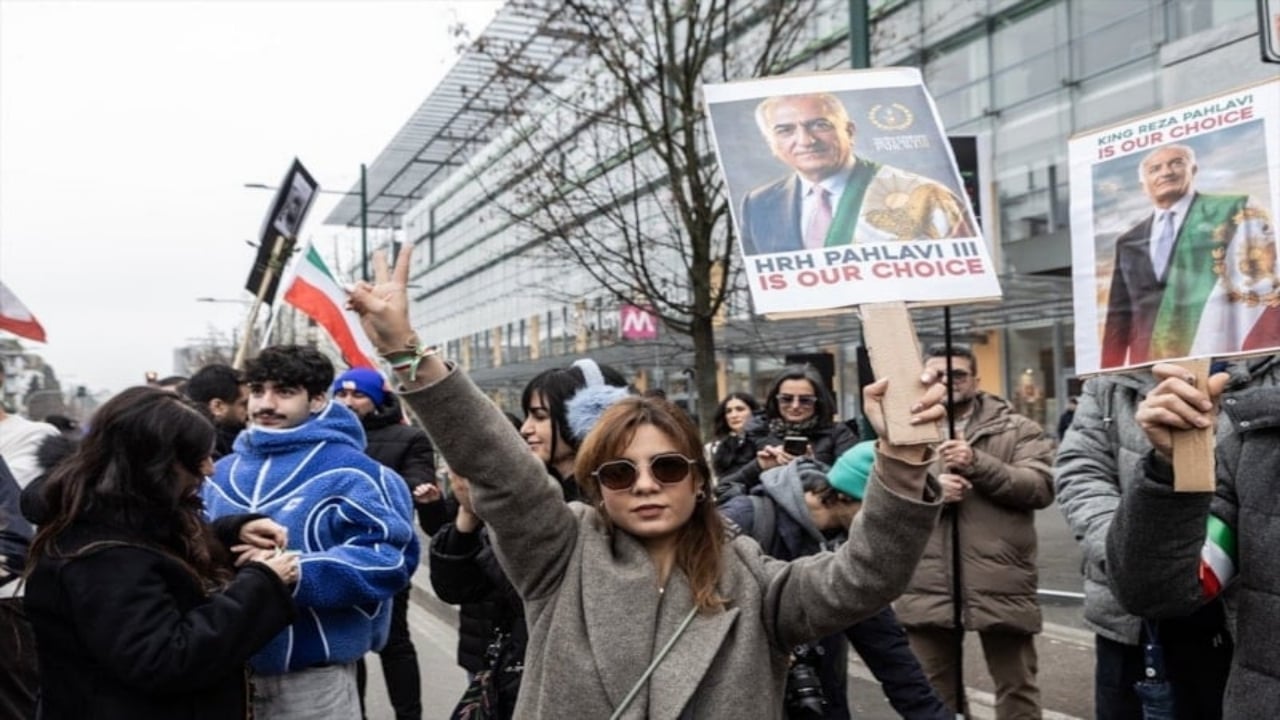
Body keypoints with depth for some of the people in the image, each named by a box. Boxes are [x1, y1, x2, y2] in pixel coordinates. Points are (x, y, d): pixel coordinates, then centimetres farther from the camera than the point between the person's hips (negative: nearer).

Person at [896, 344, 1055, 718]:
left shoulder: (1016, 429, 4)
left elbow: (1042, 487, -9)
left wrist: (978, 462, -19)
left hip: (1001, 587, -2)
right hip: (927, 589, 2)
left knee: (1017, 687, 11)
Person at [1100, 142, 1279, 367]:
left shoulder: (1235, 213, 6)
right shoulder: (1128, 243, 18)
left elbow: (1260, 287, -3)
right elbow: (1119, 314, 16)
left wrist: (1261, 360, -15)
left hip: (1215, 357, -3)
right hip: (1147, 362, 4)